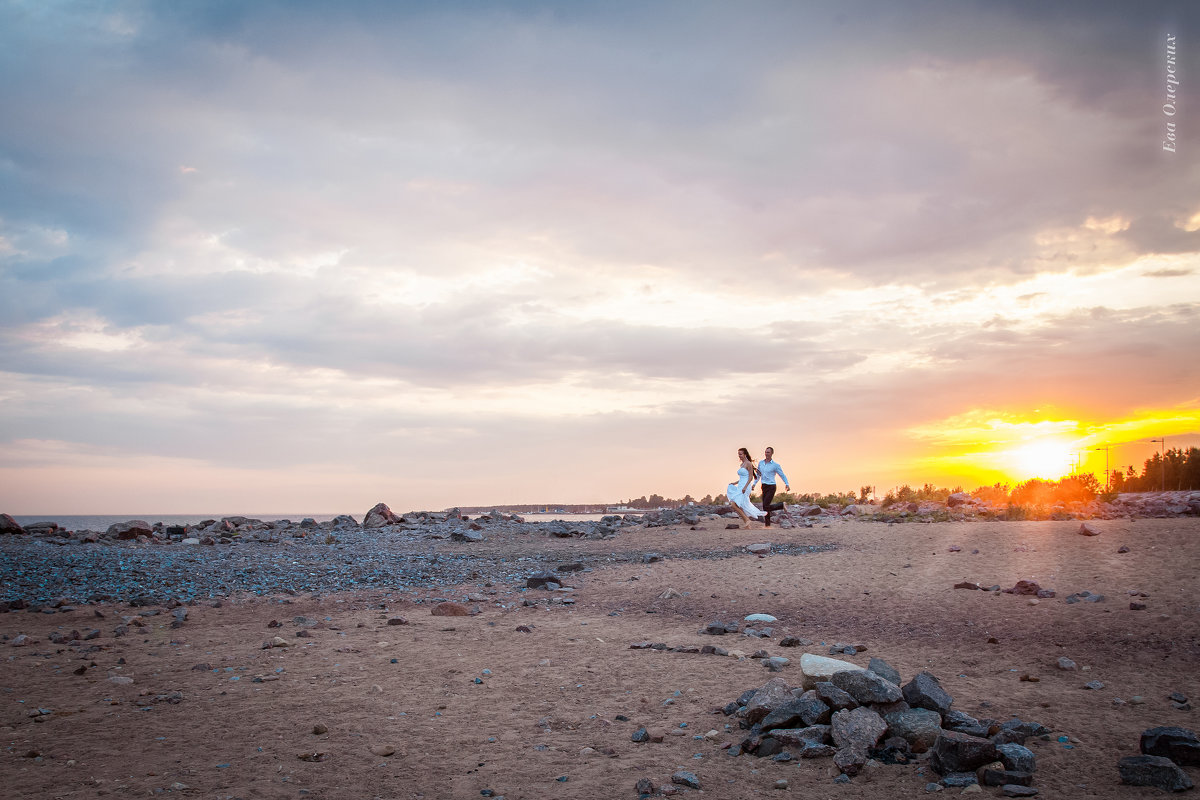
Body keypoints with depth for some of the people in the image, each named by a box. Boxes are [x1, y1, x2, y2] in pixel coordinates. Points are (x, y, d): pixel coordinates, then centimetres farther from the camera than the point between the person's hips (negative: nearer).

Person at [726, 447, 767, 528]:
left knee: (734, 505, -17)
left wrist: (745, 487, -22)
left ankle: (747, 519, -8)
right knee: (742, 509, 4)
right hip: (740, 487, 9)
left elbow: (751, 477, -13)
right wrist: (735, 483, 14)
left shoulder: (748, 464, -8)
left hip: (746, 487, -9)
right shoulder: (742, 464, 18)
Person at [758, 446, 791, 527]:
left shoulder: (775, 465, -10)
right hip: (764, 487, 6)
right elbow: (758, 474, 18)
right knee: (765, 507, 5)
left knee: (766, 506, -14)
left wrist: (787, 485, -23)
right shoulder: (761, 463, 7)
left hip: (771, 487, -6)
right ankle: (768, 525, 11)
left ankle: (782, 505, 7)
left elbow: (783, 475, -7)